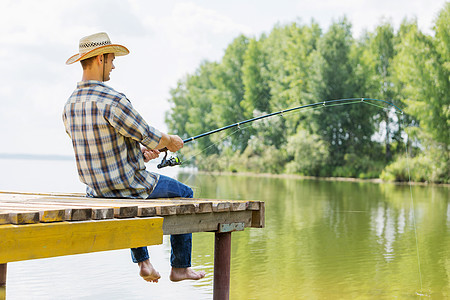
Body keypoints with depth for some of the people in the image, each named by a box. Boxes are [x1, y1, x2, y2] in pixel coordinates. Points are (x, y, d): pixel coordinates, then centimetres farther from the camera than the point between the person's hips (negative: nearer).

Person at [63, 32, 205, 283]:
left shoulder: (70, 105, 1)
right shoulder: (113, 101, -25)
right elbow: (151, 138, -17)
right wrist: (171, 141, 5)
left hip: (96, 189, 8)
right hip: (128, 184, -8)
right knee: (184, 195, 17)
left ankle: (143, 262, 37)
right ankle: (180, 267, 25)